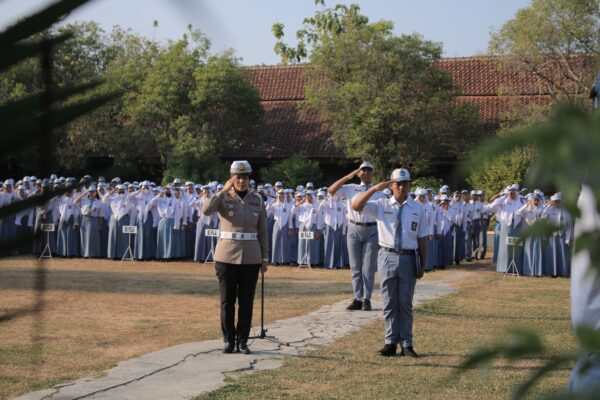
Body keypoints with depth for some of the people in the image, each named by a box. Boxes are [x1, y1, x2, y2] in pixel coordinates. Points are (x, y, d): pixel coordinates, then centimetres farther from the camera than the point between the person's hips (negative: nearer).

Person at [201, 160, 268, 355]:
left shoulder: (257, 200, 5)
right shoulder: (223, 197, -1)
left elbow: (262, 231, 8)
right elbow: (206, 210, -21)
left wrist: (265, 258, 5)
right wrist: (224, 190, -21)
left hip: (251, 257, 2)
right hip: (227, 256, -2)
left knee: (246, 301, 4)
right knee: (227, 300, 3)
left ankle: (242, 341, 13)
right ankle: (229, 340, 14)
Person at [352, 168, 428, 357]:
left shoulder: (418, 209, 4)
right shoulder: (381, 205, 3)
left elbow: (422, 239, 5)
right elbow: (356, 206, -10)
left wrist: (422, 265, 2)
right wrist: (375, 188, -18)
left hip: (408, 259, 0)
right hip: (387, 257, 0)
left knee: (405, 303, 6)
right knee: (389, 303, 6)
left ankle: (406, 344, 14)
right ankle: (391, 342, 15)